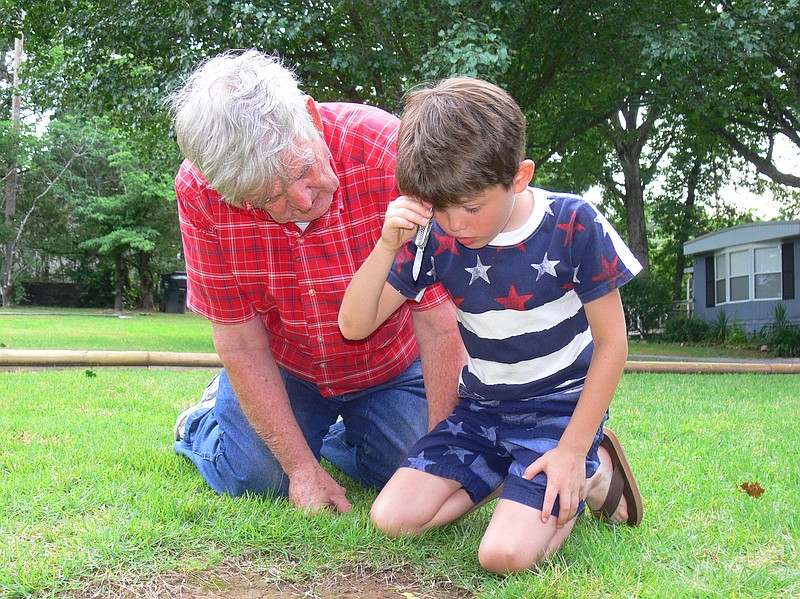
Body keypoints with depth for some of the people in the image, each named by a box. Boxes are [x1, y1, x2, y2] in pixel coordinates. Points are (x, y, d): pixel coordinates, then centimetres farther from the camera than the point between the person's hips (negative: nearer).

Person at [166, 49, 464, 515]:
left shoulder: (390, 151, -34)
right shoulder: (199, 192, -27)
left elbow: (439, 322, -28)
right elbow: (241, 342, -19)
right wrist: (302, 467, -19)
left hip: (393, 366, 0)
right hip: (283, 367, 0)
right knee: (255, 477, -15)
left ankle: (337, 435, 20)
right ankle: (202, 423, 20)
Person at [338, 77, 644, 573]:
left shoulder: (573, 225, -18)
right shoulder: (436, 239, -10)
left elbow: (612, 341, -11)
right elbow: (355, 325, -10)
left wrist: (572, 449, -14)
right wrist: (388, 244, -26)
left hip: (561, 406, -4)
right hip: (480, 407, 4)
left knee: (506, 554, -21)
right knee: (393, 518, -10)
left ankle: (593, 471, 6)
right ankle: (513, 476, 11)